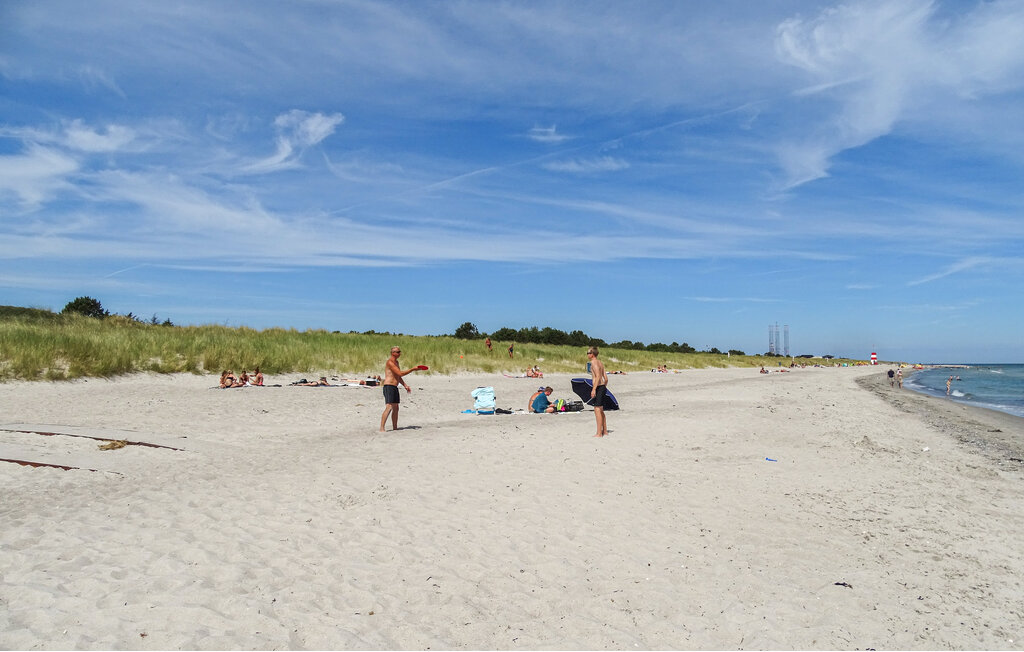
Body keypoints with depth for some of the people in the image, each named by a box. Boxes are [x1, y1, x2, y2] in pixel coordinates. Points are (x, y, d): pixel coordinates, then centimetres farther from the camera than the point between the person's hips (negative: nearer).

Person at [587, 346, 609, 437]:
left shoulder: (593, 362, -11)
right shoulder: (600, 362, 17)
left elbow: (598, 376, -21)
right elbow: (606, 378, 18)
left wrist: (594, 389, -24)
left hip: (598, 388, -10)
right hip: (603, 387, 10)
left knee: (597, 410, -8)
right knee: (601, 410, 16)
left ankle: (599, 433, -8)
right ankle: (605, 431, 22)